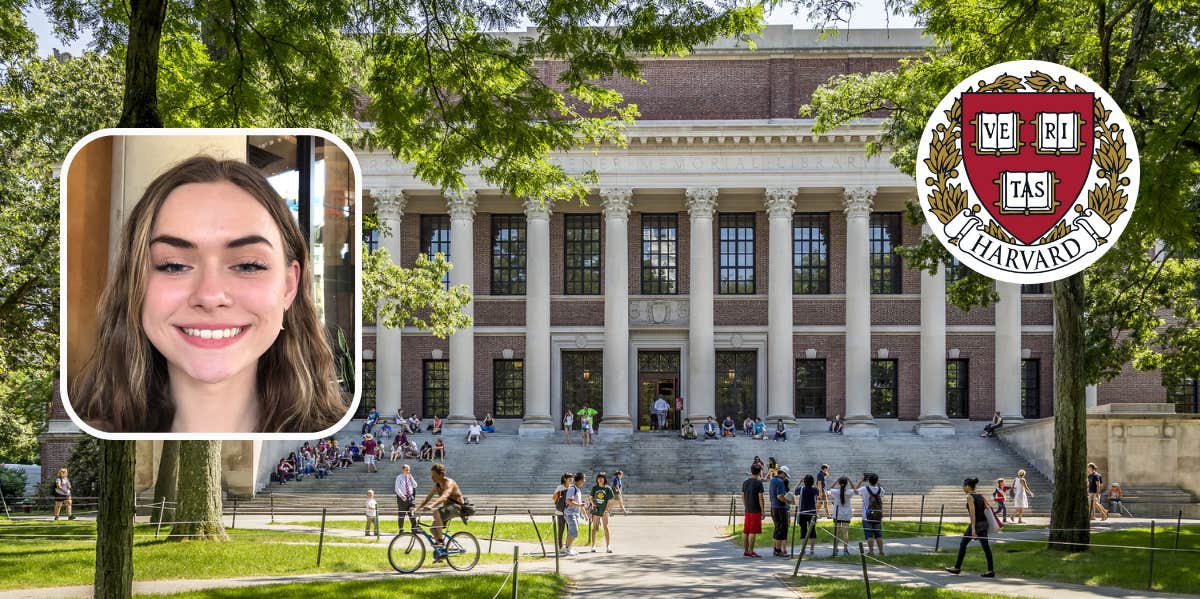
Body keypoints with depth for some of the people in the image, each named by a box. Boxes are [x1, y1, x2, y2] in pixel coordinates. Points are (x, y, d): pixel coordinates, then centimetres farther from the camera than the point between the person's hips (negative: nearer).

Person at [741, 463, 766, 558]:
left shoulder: (745, 482, 9)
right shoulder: (758, 483, -11)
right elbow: (760, 498, -12)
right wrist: (763, 511, -7)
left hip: (747, 511, 7)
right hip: (756, 511, -7)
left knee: (745, 531, 9)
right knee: (753, 532, -5)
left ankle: (745, 550, 14)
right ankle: (751, 551, -6)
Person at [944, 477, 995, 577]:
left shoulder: (970, 497, -10)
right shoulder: (981, 496, 12)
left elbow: (972, 513, -18)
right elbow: (987, 509, 12)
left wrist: (973, 529, -23)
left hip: (975, 524, -7)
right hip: (984, 523, 7)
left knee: (963, 544, 7)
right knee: (985, 546, 3)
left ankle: (957, 568, 15)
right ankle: (990, 570, -3)